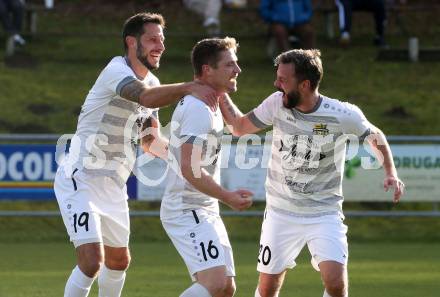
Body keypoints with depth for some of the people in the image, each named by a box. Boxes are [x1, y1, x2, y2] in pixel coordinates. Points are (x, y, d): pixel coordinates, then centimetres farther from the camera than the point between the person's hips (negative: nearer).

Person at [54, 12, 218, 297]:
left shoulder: (152, 82, 9)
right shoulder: (116, 70, -19)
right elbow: (145, 97, -40)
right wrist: (189, 87, -50)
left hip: (114, 185, 9)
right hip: (81, 180, -9)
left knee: (119, 260, 19)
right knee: (92, 260, -20)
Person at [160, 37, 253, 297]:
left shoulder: (208, 105, 16)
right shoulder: (199, 109, -17)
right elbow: (189, 169, -23)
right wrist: (227, 197, -19)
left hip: (205, 212, 11)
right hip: (188, 211, -11)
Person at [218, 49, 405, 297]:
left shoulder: (343, 115, -15)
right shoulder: (276, 104, -7)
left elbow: (375, 137, 5)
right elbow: (240, 126, 10)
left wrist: (391, 173, -7)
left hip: (324, 214, -3)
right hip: (280, 213, 3)